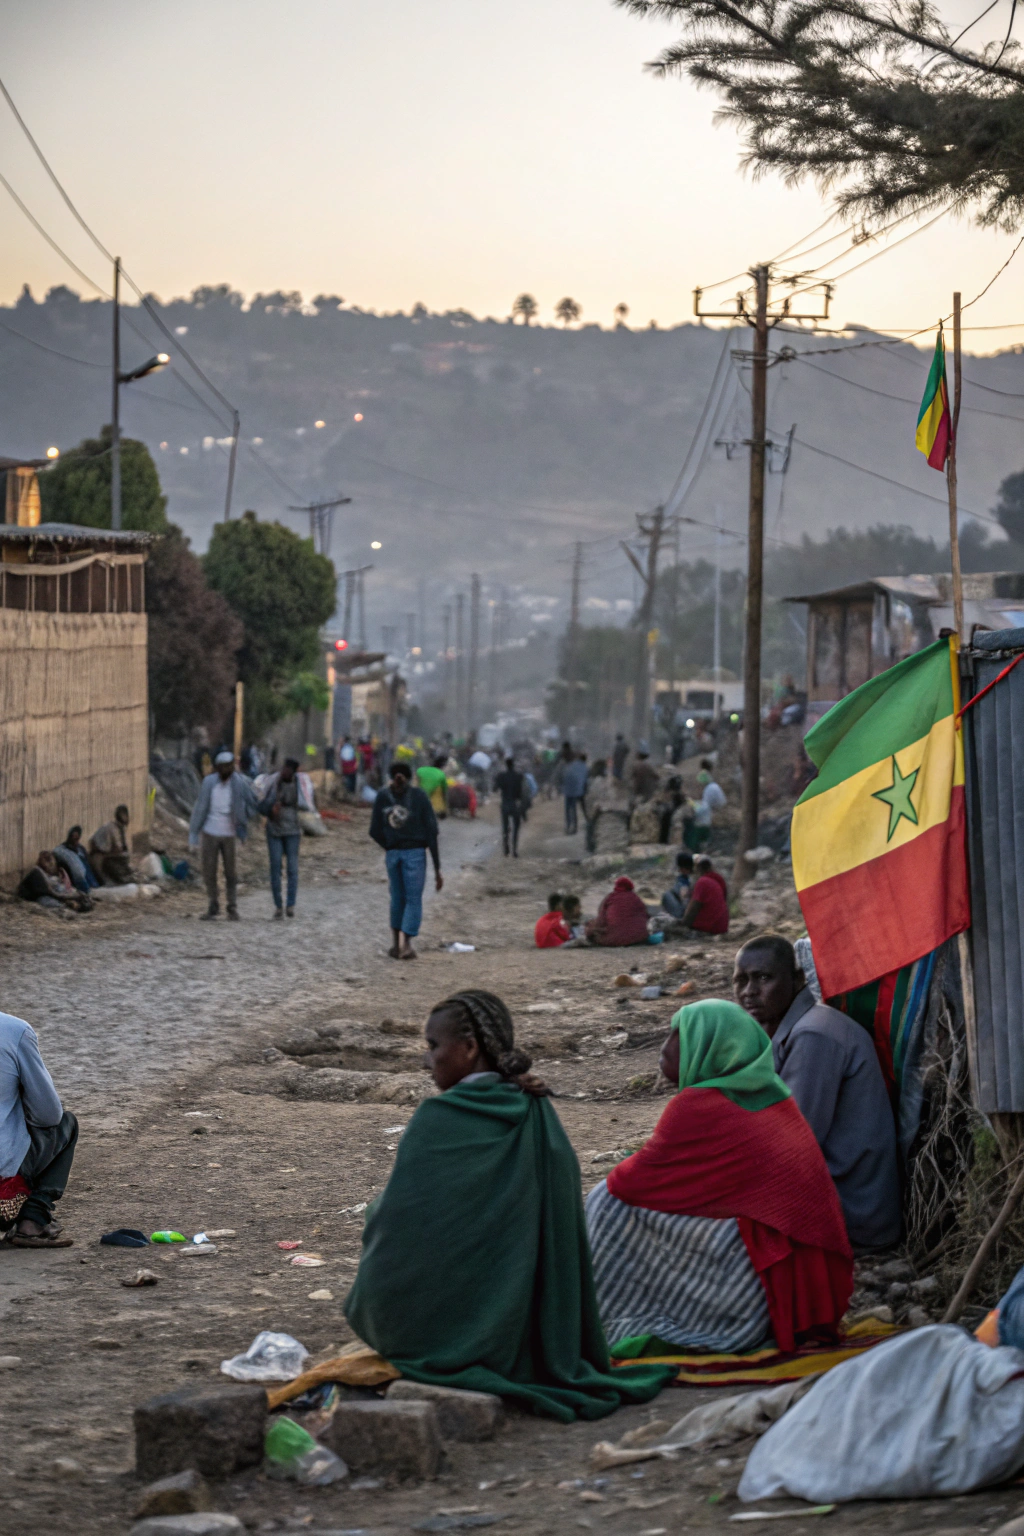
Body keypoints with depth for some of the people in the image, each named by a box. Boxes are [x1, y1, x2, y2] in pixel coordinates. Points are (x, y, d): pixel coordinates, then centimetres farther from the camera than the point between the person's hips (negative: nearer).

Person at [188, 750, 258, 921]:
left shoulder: (240, 782, -9)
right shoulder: (209, 782, -7)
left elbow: (253, 804, 2)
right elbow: (200, 808, -3)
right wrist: (193, 833, -1)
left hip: (229, 834, -1)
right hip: (209, 834, 1)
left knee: (231, 873, 3)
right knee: (209, 873, 3)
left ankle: (232, 909, 14)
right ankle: (213, 907, 15)